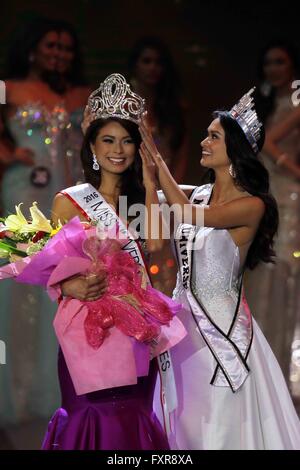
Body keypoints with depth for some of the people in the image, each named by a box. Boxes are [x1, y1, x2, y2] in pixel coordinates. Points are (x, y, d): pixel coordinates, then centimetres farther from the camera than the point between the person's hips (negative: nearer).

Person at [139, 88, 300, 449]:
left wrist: (157, 158, -15)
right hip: (184, 318, 6)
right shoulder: (199, 194, 9)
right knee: (187, 422, 12)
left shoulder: (252, 205, -11)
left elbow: (187, 215, -22)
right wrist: (149, 173, -4)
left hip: (221, 324, -6)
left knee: (220, 426, 1)